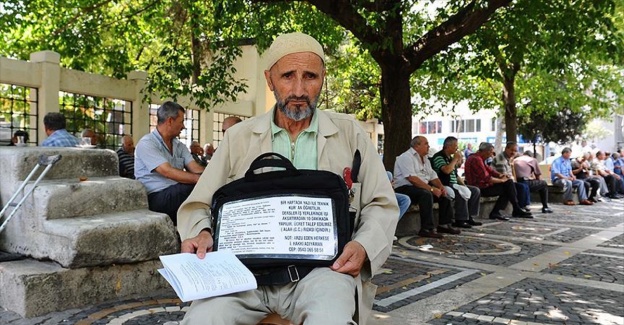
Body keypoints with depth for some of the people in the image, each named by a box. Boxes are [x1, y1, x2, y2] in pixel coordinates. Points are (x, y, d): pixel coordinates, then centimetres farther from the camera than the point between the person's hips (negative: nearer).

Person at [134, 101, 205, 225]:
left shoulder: (179, 146, 18)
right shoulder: (146, 143, -6)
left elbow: (195, 168, 3)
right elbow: (168, 172, -20)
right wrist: (201, 180, -29)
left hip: (178, 195, 7)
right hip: (156, 198, -7)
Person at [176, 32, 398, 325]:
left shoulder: (350, 134, 9)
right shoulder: (239, 137, 11)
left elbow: (382, 206, 10)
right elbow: (197, 206, 13)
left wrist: (363, 246, -10)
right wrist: (201, 234, -10)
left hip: (321, 266, -1)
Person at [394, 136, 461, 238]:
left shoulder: (425, 159, 18)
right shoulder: (406, 157, -13)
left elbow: (433, 176, 18)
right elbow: (412, 179, -24)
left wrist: (441, 186, -3)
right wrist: (431, 189, -26)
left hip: (423, 187, 10)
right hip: (404, 188, -10)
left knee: (444, 194, 0)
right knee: (426, 194, -34)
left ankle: (444, 225, 8)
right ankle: (427, 229, -31)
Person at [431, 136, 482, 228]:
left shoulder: (450, 157, 19)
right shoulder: (438, 156, -10)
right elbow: (447, 170, -26)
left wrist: (463, 184, 10)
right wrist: (455, 159, -13)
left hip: (454, 185, 10)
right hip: (445, 186, -10)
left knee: (475, 190, 5)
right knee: (462, 193, -31)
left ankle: (469, 217, 3)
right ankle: (460, 221, -24)